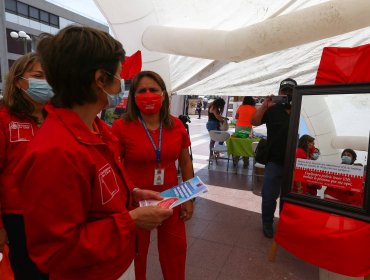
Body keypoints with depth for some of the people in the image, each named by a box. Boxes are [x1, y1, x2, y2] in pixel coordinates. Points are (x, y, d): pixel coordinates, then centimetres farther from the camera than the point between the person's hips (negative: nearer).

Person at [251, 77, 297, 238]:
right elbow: (254, 122, -12)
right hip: (274, 161, -1)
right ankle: (267, 223, 29)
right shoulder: (272, 110, -2)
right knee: (269, 196, 7)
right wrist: (264, 106, -24)